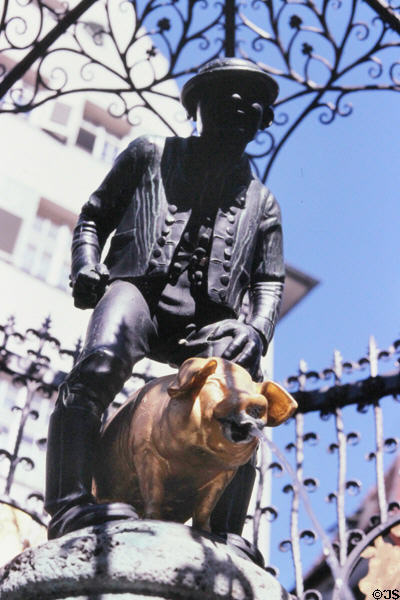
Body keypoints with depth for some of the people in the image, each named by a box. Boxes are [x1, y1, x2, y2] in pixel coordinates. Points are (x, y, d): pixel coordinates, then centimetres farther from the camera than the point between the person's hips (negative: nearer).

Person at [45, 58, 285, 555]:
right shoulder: (150, 155, 24)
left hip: (204, 321, 3)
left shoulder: (261, 201, 27)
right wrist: (85, 267, -1)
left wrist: (256, 330, -5)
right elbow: (93, 216, 22)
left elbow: (269, 283, 19)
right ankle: (70, 508, -41)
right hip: (139, 290, -2)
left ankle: (223, 539, -18)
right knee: (97, 368, -34)